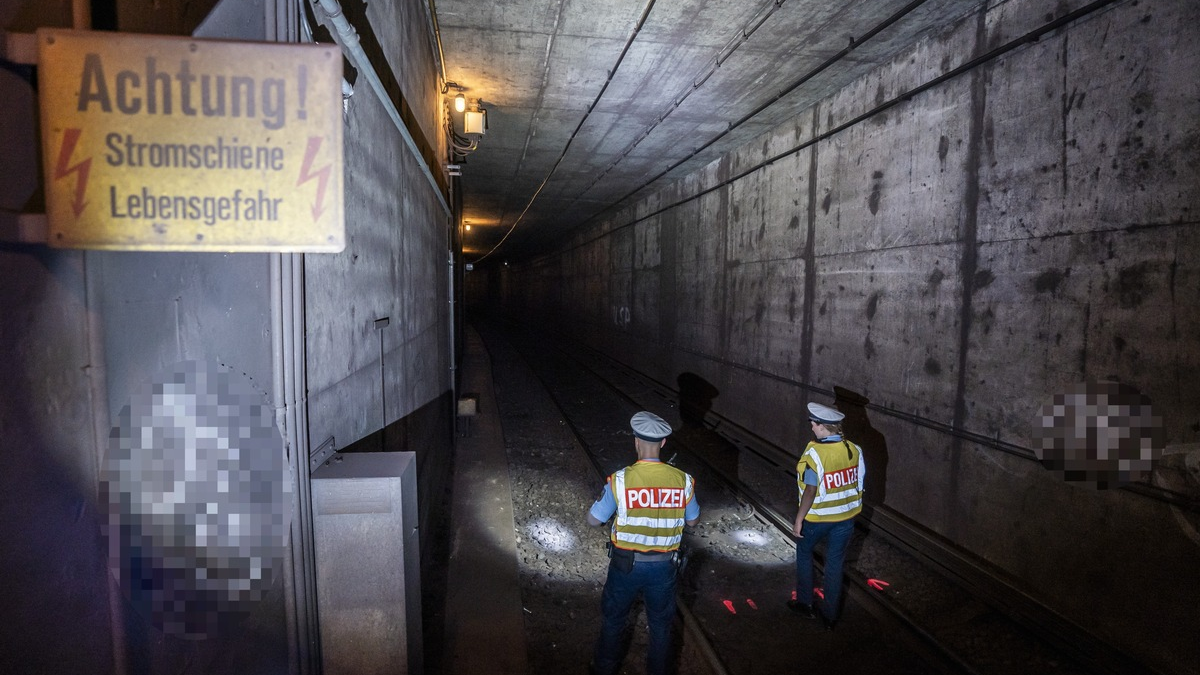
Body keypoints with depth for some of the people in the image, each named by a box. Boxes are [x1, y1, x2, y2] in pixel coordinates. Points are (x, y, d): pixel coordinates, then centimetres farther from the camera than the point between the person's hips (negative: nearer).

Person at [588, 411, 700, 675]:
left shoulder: (620, 480, -22)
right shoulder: (683, 480, -15)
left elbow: (593, 520, -11)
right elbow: (692, 520, 1)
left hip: (625, 564, -1)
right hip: (663, 566, 1)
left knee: (613, 619, 24)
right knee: (660, 624, 23)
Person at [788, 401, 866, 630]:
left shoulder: (815, 453, -24)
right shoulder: (854, 450, -7)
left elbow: (810, 491, -22)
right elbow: (859, 483, 3)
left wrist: (799, 519, -13)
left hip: (818, 517, -4)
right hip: (845, 517, 4)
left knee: (804, 553, 21)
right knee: (835, 564, 15)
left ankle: (804, 603, 30)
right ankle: (830, 615, 26)